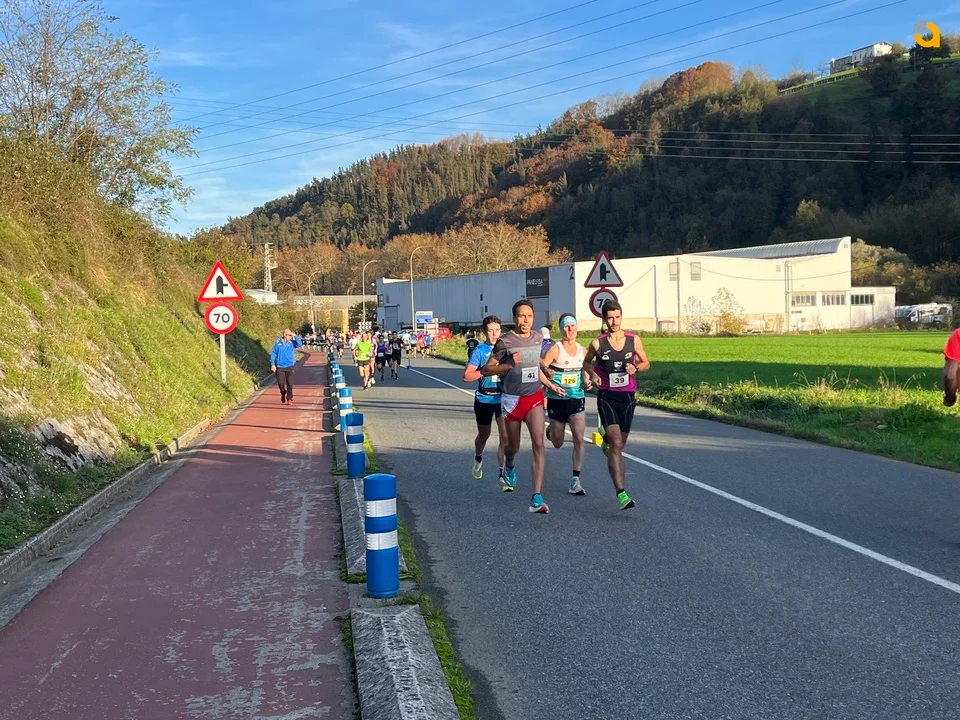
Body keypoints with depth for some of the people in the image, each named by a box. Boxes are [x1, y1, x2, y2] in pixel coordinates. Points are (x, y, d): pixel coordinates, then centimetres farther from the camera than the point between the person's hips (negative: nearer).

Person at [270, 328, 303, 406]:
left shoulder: (292, 343, 0)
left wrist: (295, 336, -17)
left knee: (290, 383, -5)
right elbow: (273, 354, 4)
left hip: (289, 366, 0)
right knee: (280, 383, 1)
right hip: (280, 366, 1)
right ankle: (283, 393, 31)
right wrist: (272, 364, -2)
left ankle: (289, 399, 6)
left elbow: (300, 343, -19)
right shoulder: (277, 342, 1)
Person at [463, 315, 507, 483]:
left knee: (505, 437, -12)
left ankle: (502, 473, -8)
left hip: (503, 399, 1)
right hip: (484, 400, -1)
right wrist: (486, 371, -22)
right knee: (484, 435, 20)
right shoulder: (480, 350, -7)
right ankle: (478, 459, 49)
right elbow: (467, 376, -12)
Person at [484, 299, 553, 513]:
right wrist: (510, 364, -21)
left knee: (538, 443, -14)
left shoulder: (538, 338, 5)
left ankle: (536, 498, -14)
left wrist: (549, 383, 22)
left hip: (534, 397, 3)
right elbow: (489, 368, -7)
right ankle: (509, 467, 53)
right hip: (512, 399, -2)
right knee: (513, 446, 13)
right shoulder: (505, 341, -10)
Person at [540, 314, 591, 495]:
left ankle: (575, 481, -4)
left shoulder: (582, 350, 5)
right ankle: (550, 431, 50)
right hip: (557, 399, -3)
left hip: (577, 399, 3)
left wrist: (587, 381, 0)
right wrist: (551, 386, -27)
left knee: (579, 438, -11)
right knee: (557, 444, 11)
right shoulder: (555, 349, -10)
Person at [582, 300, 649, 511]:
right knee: (616, 445, -15)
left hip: (627, 397, 3)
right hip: (607, 397, -3)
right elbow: (586, 362, 14)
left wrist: (636, 368, -9)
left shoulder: (633, 340, 1)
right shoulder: (598, 343, -4)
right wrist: (592, 374, -7)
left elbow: (646, 363, 12)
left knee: (619, 443, 16)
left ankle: (606, 440, 54)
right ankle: (621, 492, -18)